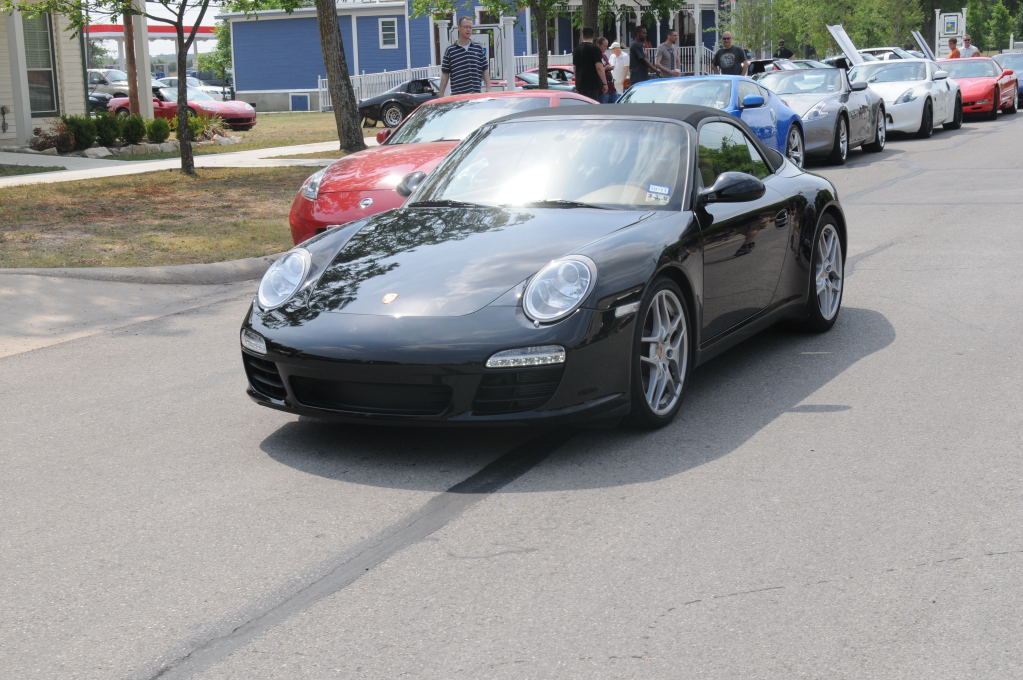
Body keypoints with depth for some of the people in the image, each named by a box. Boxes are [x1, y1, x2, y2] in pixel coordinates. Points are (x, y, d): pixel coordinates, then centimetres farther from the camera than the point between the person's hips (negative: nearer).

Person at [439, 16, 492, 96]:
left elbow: (485, 71, 13)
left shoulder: (479, 48, 11)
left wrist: (488, 90, 3)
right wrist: (441, 96, 0)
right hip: (457, 96, -2)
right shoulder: (450, 50, 4)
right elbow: (445, 74, 4)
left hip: (477, 95, 3)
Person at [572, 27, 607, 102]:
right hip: (593, 84, -6)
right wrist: (604, 83, -12)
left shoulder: (576, 49, 12)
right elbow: (599, 67, -16)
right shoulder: (594, 48, -9)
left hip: (580, 84, 6)